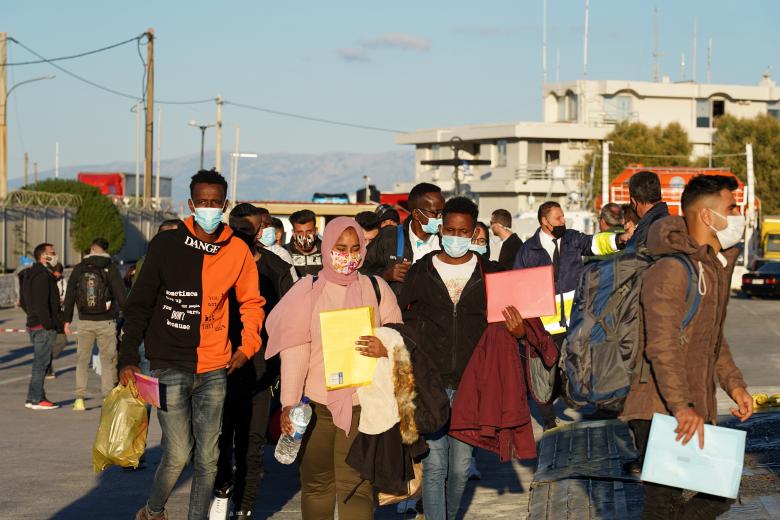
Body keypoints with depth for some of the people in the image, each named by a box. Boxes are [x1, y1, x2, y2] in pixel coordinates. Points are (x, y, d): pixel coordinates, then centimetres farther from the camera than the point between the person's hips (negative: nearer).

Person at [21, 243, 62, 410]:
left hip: (34, 324, 10)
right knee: (41, 363, -7)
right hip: (44, 327, -10)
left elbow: (24, 302, 23)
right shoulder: (42, 276, -16)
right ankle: (35, 399, -6)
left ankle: (36, 397, 18)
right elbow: (41, 303, -23)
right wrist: (48, 324, -20)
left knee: (41, 362, 15)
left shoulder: (30, 275, 17)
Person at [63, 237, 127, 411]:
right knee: (108, 360, 7)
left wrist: (67, 319, 13)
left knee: (82, 360, 10)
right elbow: (121, 295, -6)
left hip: (84, 322, 2)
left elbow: (69, 296, 7)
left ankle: (79, 398, 2)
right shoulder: (111, 269, -4)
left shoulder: (79, 269, 3)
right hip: (106, 322, -2)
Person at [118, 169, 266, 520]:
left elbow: (252, 302, 15)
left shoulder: (237, 251, 2)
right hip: (170, 367, -3)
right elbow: (139, 303, 0)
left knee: (207, 457, 6)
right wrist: (128, 359, -5)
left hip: (214, 369, 3)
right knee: (178, 454, -5)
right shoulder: (166, 244, -3)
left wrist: (247, 346, 1)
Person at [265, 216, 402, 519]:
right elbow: (294, 351, -2)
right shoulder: (308, 290, 5)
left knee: (355, 483, -9)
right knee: (315, 482, 7)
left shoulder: (376, 289, 7)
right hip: (315, 403, 1)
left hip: (361, 403, -1)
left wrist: (385, 349, -14)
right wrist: (289, 403, -11)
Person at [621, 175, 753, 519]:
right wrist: (681, 407, -31)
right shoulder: (671, 270, -17)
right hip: (661, 412, -10)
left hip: (697, 414, 10)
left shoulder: (717, 266, 16)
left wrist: (734, 384, 15)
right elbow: (661, 346, -25)